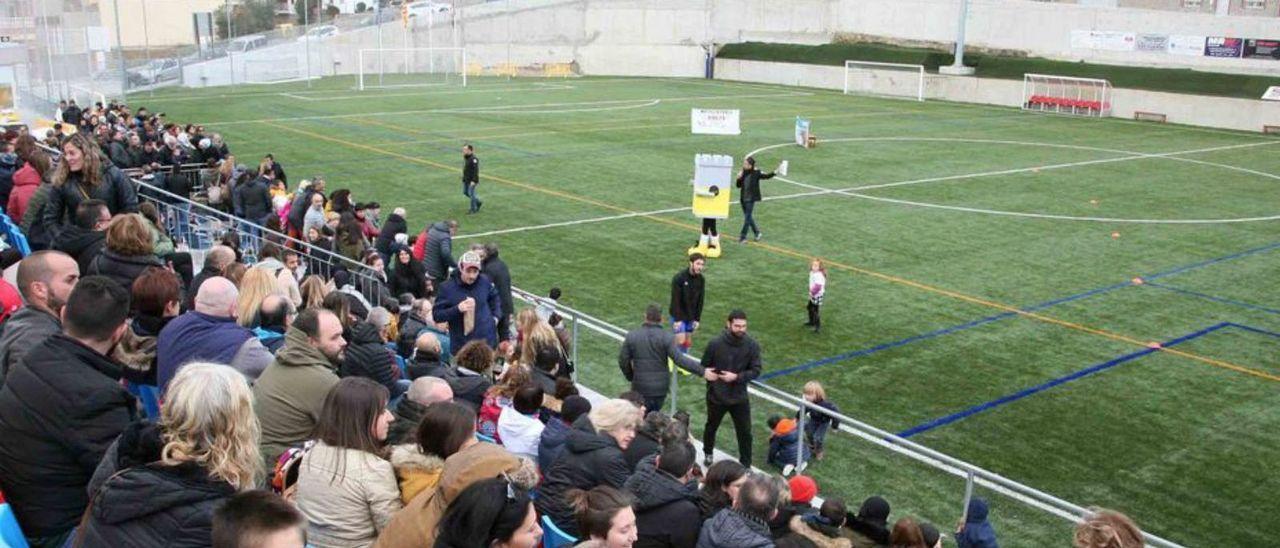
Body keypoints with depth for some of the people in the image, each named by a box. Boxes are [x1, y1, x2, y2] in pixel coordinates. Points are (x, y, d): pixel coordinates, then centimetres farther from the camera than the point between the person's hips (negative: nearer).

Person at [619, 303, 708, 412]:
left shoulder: (631, 336, -5)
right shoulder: (667, 338, -12)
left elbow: (623, 360, 0)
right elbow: (679, 359, -21)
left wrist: (630, 377, 18)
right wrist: (702, 372, -18)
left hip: (640, 388, 0)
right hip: (660, 387, 0)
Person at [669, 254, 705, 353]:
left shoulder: (701, 280, -3)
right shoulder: (679, 278, -18)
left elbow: (700, 300, 3)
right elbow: (675, 300, -18)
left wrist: (697, 319, 0)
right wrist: (677, 319, -19)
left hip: (691, 317, 5)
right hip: (679, 316, -5)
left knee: (688, 341, 9)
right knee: (681, 341, -10)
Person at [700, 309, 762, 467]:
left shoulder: (752, 346, -14)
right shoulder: (715, 344, -16)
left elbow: (756, 370, -10)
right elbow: (704, 367, -2)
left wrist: (736, 377, -21)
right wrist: (710, 378, -9)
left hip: (740, 398, 0)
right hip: (716, 397, 0)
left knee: (745, 432, 5)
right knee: (711, 427, 22)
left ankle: (746, 465, 23)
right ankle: (708, 454, 50)